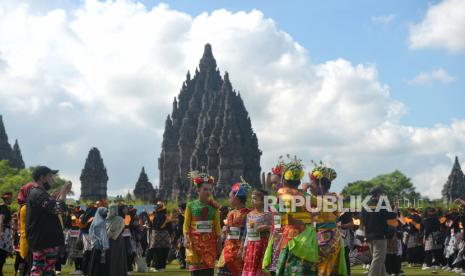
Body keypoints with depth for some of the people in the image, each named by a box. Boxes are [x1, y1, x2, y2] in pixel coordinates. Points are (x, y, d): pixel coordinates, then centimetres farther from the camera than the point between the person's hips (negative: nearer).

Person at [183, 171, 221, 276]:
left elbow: (217, 225, 7)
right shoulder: (191, 205, 1)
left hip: (209, 241, 1)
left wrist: (219, 241, 3)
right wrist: (186, 239, -12)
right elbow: (186, 225, 0)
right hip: (195, 240, -1)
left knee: (209, 267, -3)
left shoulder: (214, 206, 6)